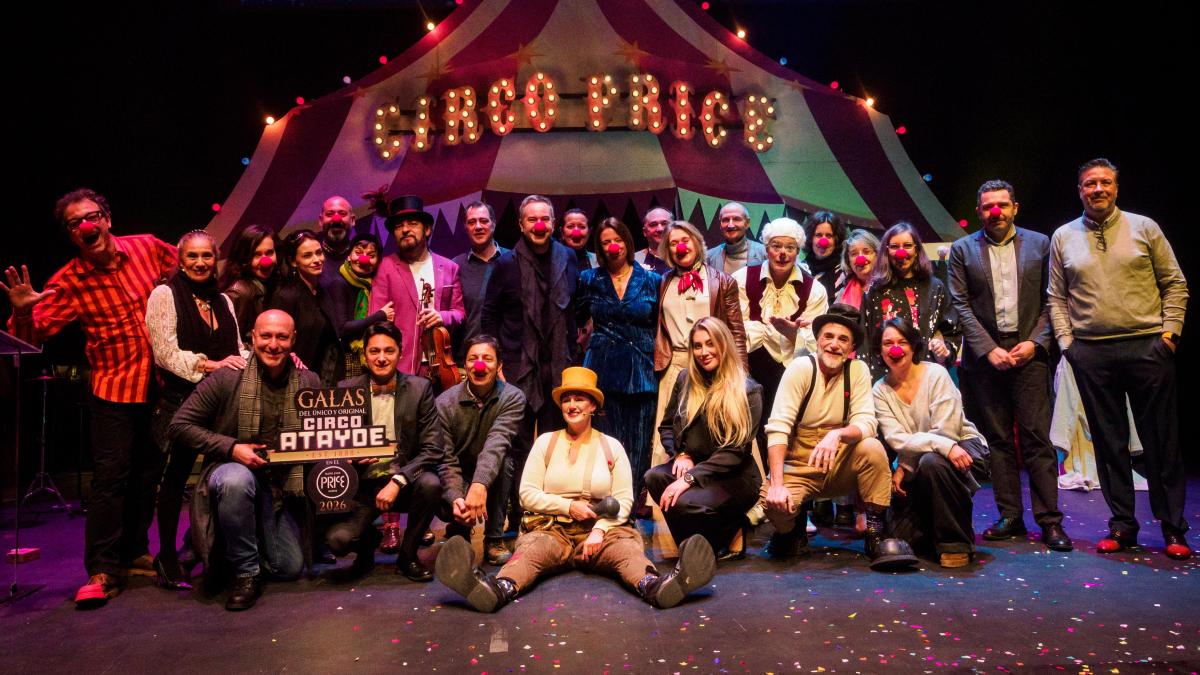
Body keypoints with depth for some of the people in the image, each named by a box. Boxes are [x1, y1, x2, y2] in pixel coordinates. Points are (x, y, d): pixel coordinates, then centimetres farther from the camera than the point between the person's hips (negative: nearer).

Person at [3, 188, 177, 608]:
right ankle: (103, 572, 5)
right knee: (110, 478, -5)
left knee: (148, 473, 13)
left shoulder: (147, 248, -2)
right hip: (114, 389, -3)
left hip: (162, 384, 3)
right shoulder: (68, 283, -8)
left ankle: (135, 553, 28)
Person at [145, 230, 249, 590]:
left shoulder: (222, 300, 17)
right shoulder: (165, 295, 0)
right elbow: (166, 352, -9)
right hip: (181, 399, -5)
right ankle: (167, 557, 13)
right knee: (176, 476, 1)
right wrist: (210, 365, -17)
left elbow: (237, 349, 17)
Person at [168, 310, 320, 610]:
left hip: (281, 486, 3)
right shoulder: (226, 377, -10)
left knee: (290, 569, -3)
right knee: (237, 479, -40)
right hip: (232, 471, -3)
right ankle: (245, 573, -18)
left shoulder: (310, 383, -1)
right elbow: (180, 425, -9)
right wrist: (231, 448, -18)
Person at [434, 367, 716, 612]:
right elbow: (528, 495, 5)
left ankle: (654, 585, -62)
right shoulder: (545, 442, 11)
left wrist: (599, 530, -15)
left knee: (627, 549, -31)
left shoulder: (612, 446, 11)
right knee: (531, 550, -33)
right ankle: (499, 589, -64)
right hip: (550, 527, 0)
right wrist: (568, 506, -9)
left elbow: (624, 499, 3)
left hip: (602, 529, 1)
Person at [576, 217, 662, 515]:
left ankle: (636, 502, 15)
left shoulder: (651, 280, 4)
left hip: (641, 370, 0)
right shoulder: (589, 279, 7)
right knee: (608, 439, 2)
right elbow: (577, 320, 17)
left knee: (639, 442, 4)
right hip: (604, 370, 0)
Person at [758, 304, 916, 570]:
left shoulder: (858, 370, -4)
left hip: (841, 464, 2)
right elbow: (778, 428, -21)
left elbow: (866, 423, -15)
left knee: (872, 448, -27)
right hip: (799, 466, -2)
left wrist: (837, 435, -39)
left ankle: (876, 533, -10)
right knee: (774, 502, -31)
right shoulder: (801, 368, -12)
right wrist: (777, 484, -33)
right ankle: (793, 530, 7)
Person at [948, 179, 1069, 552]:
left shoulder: (1039, 244, 9)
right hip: (985, 354, 1)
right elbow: (961, 305, 2)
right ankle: (1010, 516, 11)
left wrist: (1035, 342, -7)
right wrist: (989, 350, -7)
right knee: (998, 439, 4)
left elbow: (1050, 301, 7)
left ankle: (1050, 520, 3)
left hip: (1029, 351, 0)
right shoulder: (963, 250, 8)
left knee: (1036, 436, -3)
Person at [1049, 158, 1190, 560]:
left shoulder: (1143, 228, 6)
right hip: (1091, 353, 1)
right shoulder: (1063, 238, 9)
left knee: (1161, 441, 3)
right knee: (1109, 443, 6)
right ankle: (1122, 524, 16)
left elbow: (1175, 285, 6)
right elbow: (1057, 299, 10)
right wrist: (1067, 343, 1)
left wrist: (1169, 332, -3)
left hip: (1148, 347, -1)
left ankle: (1173, 527, 14)